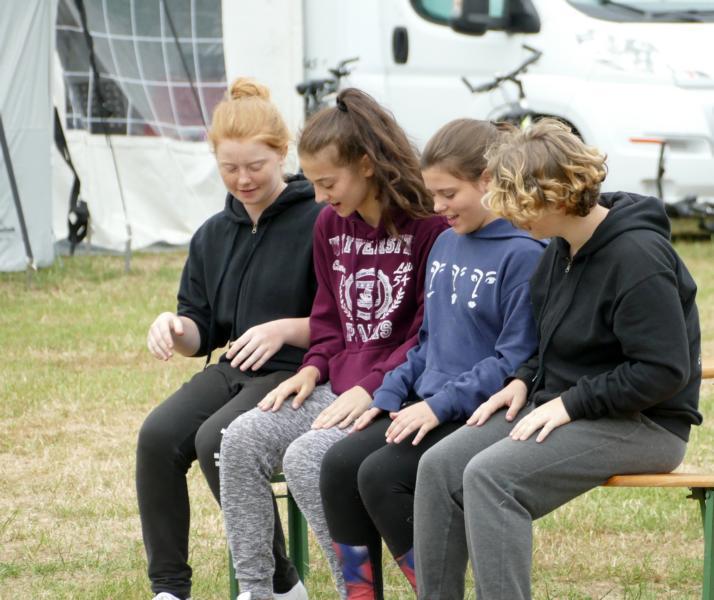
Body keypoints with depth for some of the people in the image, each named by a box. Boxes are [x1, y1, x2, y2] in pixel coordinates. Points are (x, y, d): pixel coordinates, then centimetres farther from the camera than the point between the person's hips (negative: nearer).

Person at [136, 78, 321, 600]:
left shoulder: (318, 223, -7)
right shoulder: (213, 236, 14)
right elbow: (202, 332, 16)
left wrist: (284, 329, -21)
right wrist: (176, 328, -6)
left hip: (298, 371, -6)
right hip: (234, 370, 6)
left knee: (217, 439, -31)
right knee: (159, 435, -21)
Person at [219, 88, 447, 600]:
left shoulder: (430, 225, -11)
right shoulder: (331, 225, 12)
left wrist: (370, 388, -18)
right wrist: (314, 367, 4)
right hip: (339, 385, 8)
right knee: (243, 440, -15)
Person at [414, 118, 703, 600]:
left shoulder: (637, 257, -20)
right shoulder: (565, 244, 8)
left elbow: (663, 371, -22)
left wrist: (570, 403, -20)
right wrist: (525, 380, 4)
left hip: (643, 425, -9)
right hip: (559, 403, 9)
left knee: (490, 476, -27)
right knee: (440, 466, -9)